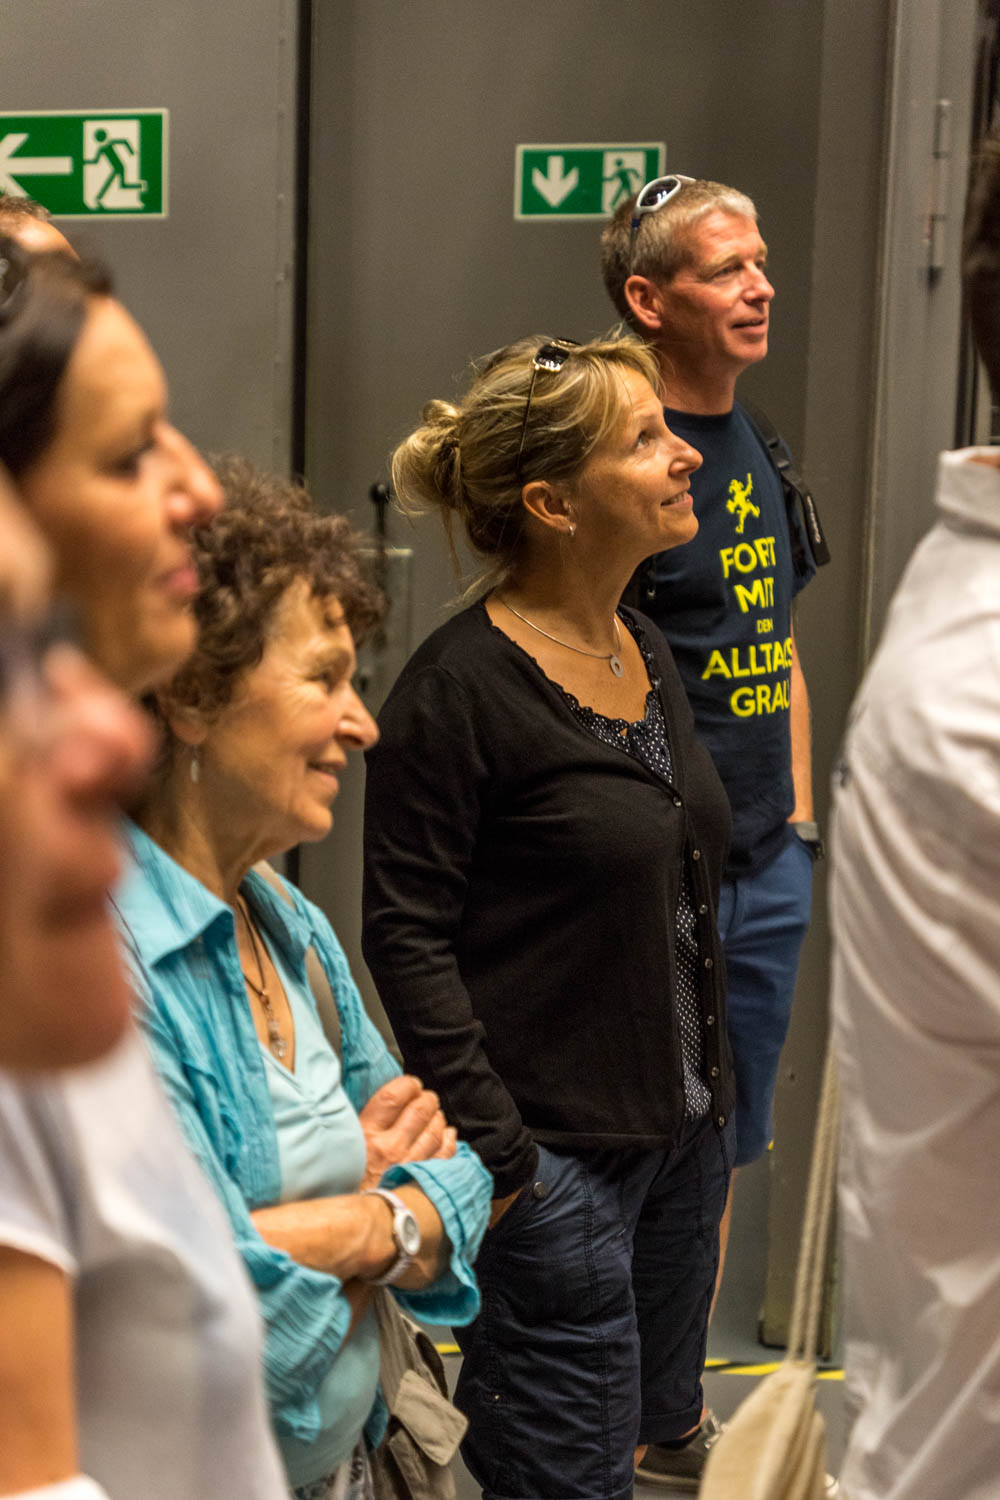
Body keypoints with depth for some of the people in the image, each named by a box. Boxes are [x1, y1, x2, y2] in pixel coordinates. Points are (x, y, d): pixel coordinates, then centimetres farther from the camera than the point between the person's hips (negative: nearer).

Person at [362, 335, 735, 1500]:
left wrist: (713, 1104, 17)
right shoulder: (459, 685, -16)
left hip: (681, 1134, 8)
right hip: (554, 1153, -8)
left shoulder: (648, 655, 9)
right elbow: (407, 935, -16)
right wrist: (491, 1149, -18)